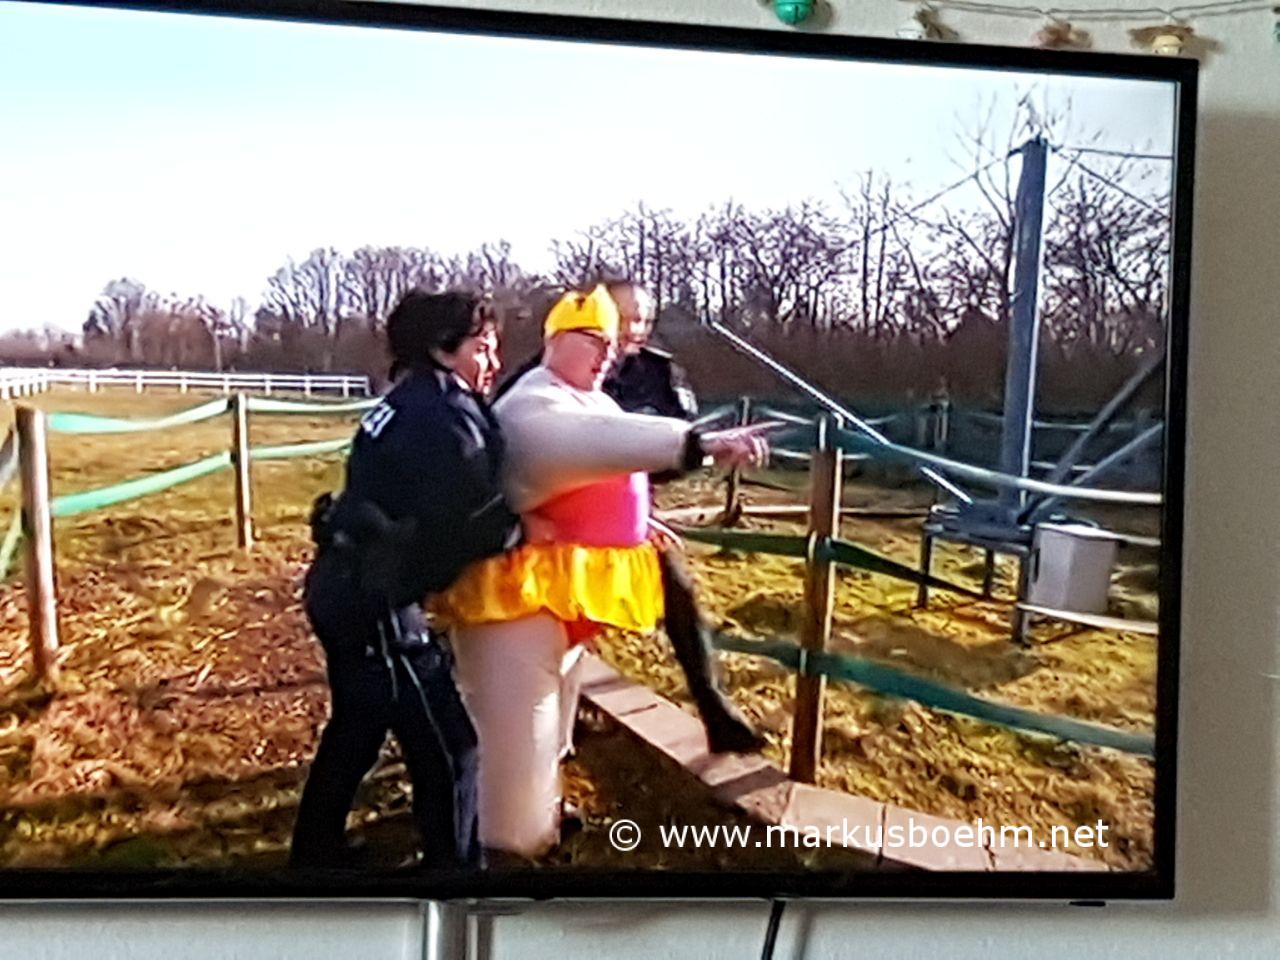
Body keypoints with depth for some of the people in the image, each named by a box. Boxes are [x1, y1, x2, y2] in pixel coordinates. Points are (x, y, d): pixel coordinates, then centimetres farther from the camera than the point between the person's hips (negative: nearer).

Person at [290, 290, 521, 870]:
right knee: (447, 749, 0)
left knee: (356, 731, 26)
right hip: (374, 604, -11)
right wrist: (525, 527, -2)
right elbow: (473, 528, -19)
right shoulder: (446, 419, -18)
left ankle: (315, 854, 42)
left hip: (345, 590, 11)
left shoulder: (414, 406, 12)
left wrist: (508, 517, 3)